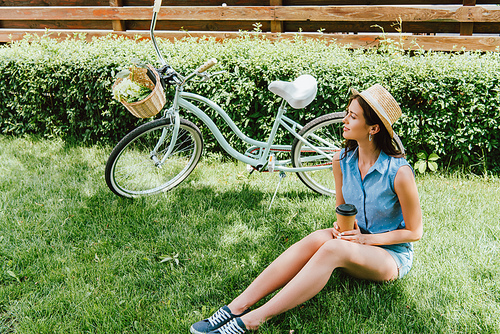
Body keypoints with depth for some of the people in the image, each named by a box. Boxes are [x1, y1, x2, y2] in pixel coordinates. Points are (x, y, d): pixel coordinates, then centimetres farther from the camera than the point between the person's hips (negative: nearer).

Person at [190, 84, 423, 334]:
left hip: (393, 256, -5)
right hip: (355, 242, 5)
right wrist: (341, 225, -10)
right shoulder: (341, 161, -4)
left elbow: (414, 232, -10)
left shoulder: (399, 173, -21)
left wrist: (366, 239, -18)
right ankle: (238, 306, -34)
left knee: (333, 248, -35)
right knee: (317, 238, -30)